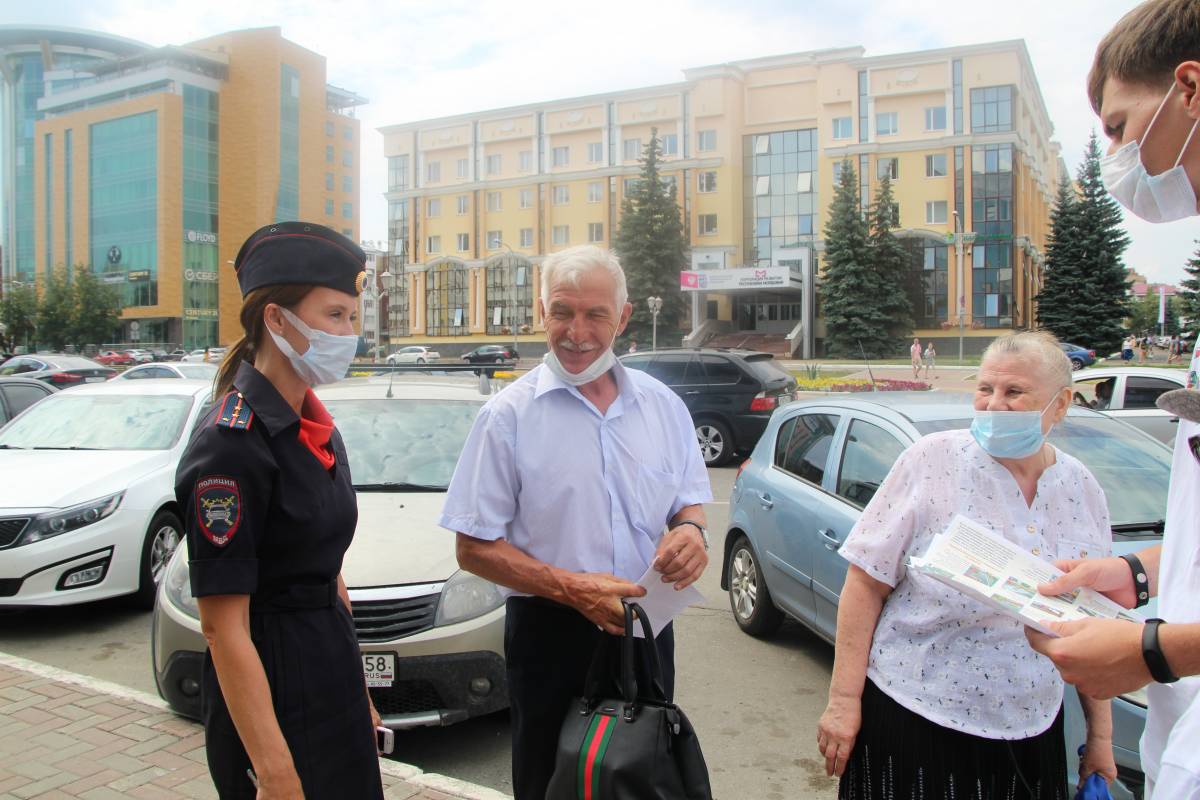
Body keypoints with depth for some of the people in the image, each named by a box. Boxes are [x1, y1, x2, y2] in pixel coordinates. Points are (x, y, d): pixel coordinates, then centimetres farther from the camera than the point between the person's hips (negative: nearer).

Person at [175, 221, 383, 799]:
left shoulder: (315, 428, 6)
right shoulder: (233, 443, -20)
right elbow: (223, 628, -20)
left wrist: (357, 694, 15)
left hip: (333, 678, 8)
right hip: (270, 693, -8)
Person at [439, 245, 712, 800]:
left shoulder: (663, 405, 4)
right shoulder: (510, 414, -7)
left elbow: (689, 501, 14)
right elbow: (474, 549, -7)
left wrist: (692, 531, -11)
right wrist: (571, 588, -20)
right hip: (551, 636, -3)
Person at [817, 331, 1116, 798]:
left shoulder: (1084, 491, 2)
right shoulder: (932, 461, -12)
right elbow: (866, 582, -13)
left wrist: (1101, 733, 12)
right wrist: (843, 701, -14)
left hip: (1030, 731, 4)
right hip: (911, 719, -4)